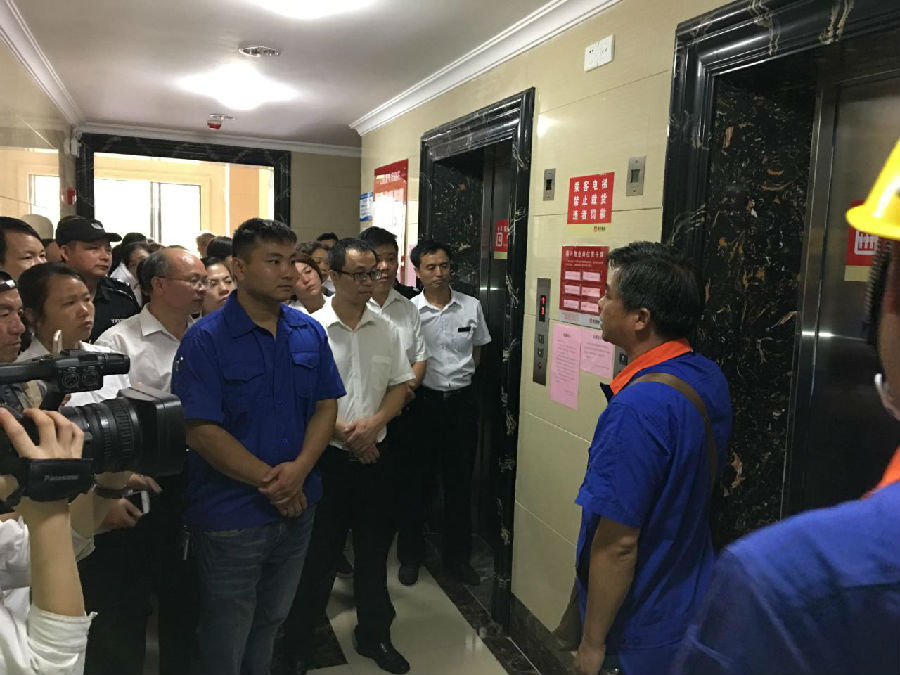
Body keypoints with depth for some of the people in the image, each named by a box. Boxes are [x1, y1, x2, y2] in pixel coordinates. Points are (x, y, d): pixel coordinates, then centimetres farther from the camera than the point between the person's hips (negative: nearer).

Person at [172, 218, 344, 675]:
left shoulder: (310, 333, 1)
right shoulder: (205, 340, -14)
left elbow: (326, 407, 2)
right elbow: (202, 431, -18)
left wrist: (299, 469, -14)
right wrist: (269, 481, -17)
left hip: (297, 508, 5)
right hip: (230, 516, -4)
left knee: (271, 622, 25)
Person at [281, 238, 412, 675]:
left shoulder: (386, 329, 3)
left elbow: (400, 386, 6)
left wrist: (373, 423, -11)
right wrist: (343, 433, -13)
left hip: (375, 454, 4)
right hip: (326, 456, -3)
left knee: (374, 549, 16)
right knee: (317, 553, 9)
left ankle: (374, 634, 36)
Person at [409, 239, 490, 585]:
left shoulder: (472, 306, 0)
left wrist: (460, 377, 6)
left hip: (462, 400, 2)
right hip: (424, 400, -2)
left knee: (460, 480, 11)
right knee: (418, 479, 10)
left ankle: (457, 555, 27)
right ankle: (412, 553, 28)